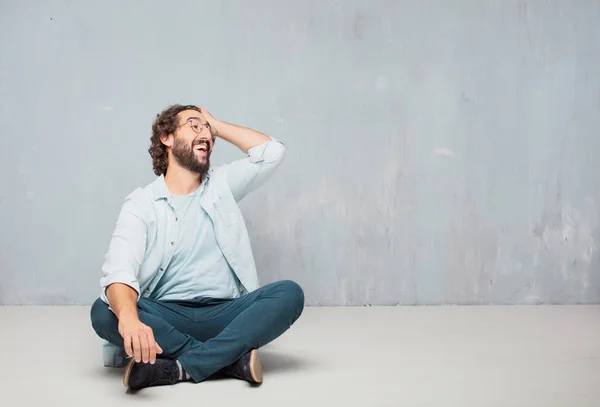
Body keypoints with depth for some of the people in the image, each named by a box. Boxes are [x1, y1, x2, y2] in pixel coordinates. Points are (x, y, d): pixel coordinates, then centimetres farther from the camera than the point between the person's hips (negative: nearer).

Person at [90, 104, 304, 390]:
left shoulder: (222, 185, 14)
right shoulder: (141, 203, 1)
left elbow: (271, 152, 2)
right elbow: (119, 270, -16)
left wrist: (216, 125, 12)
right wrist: (128, 317, -38)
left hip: (226, 313, 2)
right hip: (166, 317, -2)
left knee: (289, 293, -25)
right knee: (104, 312, -30)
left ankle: (179, 368, -33)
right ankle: (232, 358, -28)